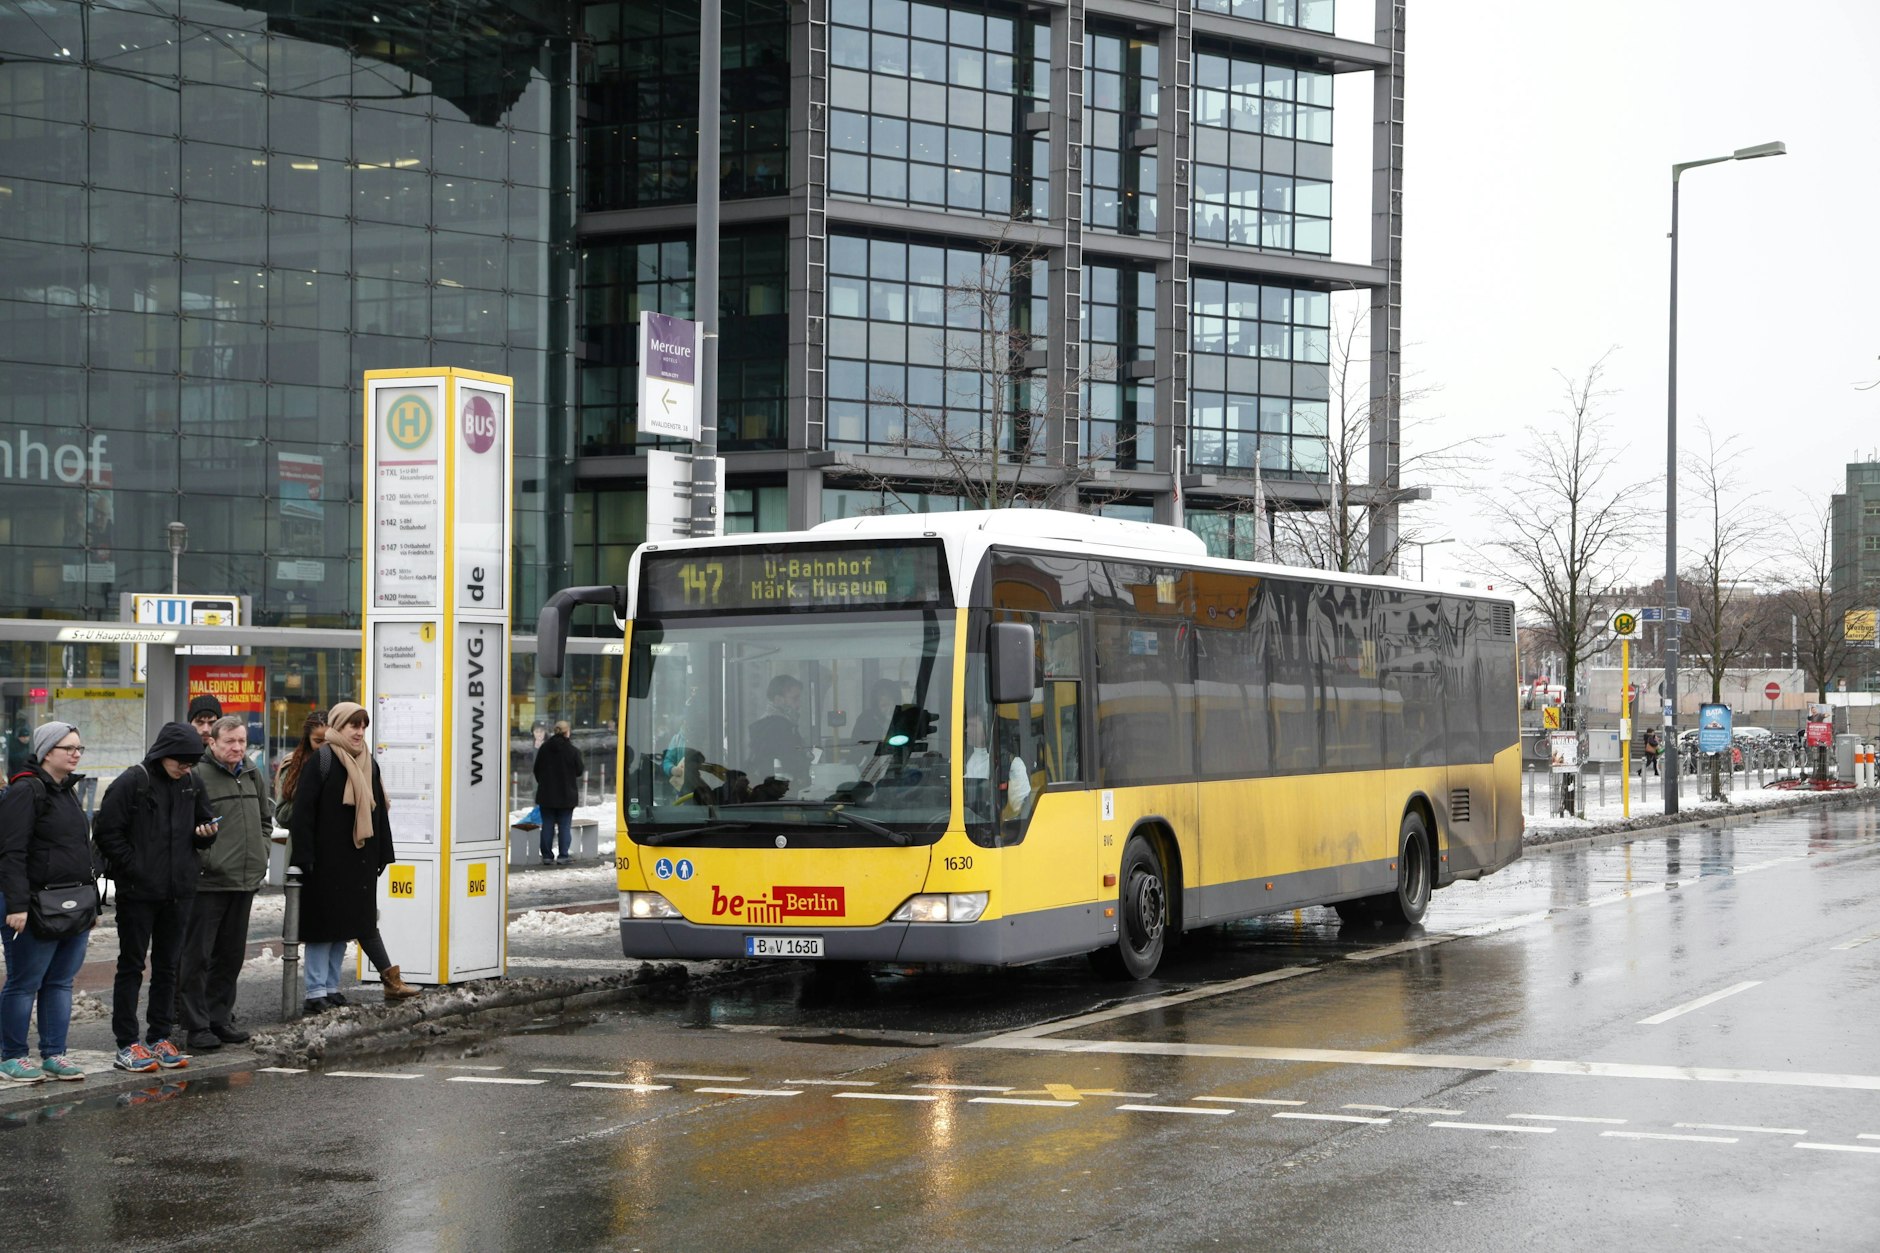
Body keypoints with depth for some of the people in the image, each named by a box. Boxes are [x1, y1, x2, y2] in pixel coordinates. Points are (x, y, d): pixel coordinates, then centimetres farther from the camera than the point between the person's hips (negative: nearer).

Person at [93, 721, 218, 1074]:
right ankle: (127, 1044, 5)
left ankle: (160, 1037, 20)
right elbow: (107, 832, -11)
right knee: (131, 966, 2)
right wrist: (132, 867, -14)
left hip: (179, 892, 6)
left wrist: (206, 832, -4)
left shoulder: (191, 785, 7)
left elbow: (204, 821, 18)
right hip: (138, 892, -6)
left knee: (168, 966, 11)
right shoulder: (131, 783, -10)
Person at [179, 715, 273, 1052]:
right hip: (208, 882, -7)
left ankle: (220, 1018, 24)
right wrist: (203, 858, -16)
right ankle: (197, 1026, 1)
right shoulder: (197, 776, -11)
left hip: (245, 881, 7)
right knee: (198, 956, -2)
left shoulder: (253, 775, 13)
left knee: (231, 955, 14)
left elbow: (265, 819, 26)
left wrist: (260, 853, 15)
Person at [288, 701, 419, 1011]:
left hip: (359, 858, 7)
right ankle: (316, 992, 1)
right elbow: (303, 811, -12)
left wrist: (383, 853, 13)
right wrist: (303, 856, -18)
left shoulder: (369, 764, 13)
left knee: (348, 921, 7)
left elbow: (378, 810, 18)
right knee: (323, 921, -4)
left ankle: (331, 987, 14)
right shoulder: (320, 762, -8)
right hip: (326, 859, -7)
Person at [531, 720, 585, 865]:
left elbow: (537, 769, 5)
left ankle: (547, 856, 7)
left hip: (547, 793, 2)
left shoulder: (544, 748, -2)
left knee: (547, 825, 7)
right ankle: (563, 856, 1)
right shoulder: (573, 750, -11)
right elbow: (579, 770, -5)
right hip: (566, 794, -2)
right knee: (565, 825, 5)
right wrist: (584, 765, 17)